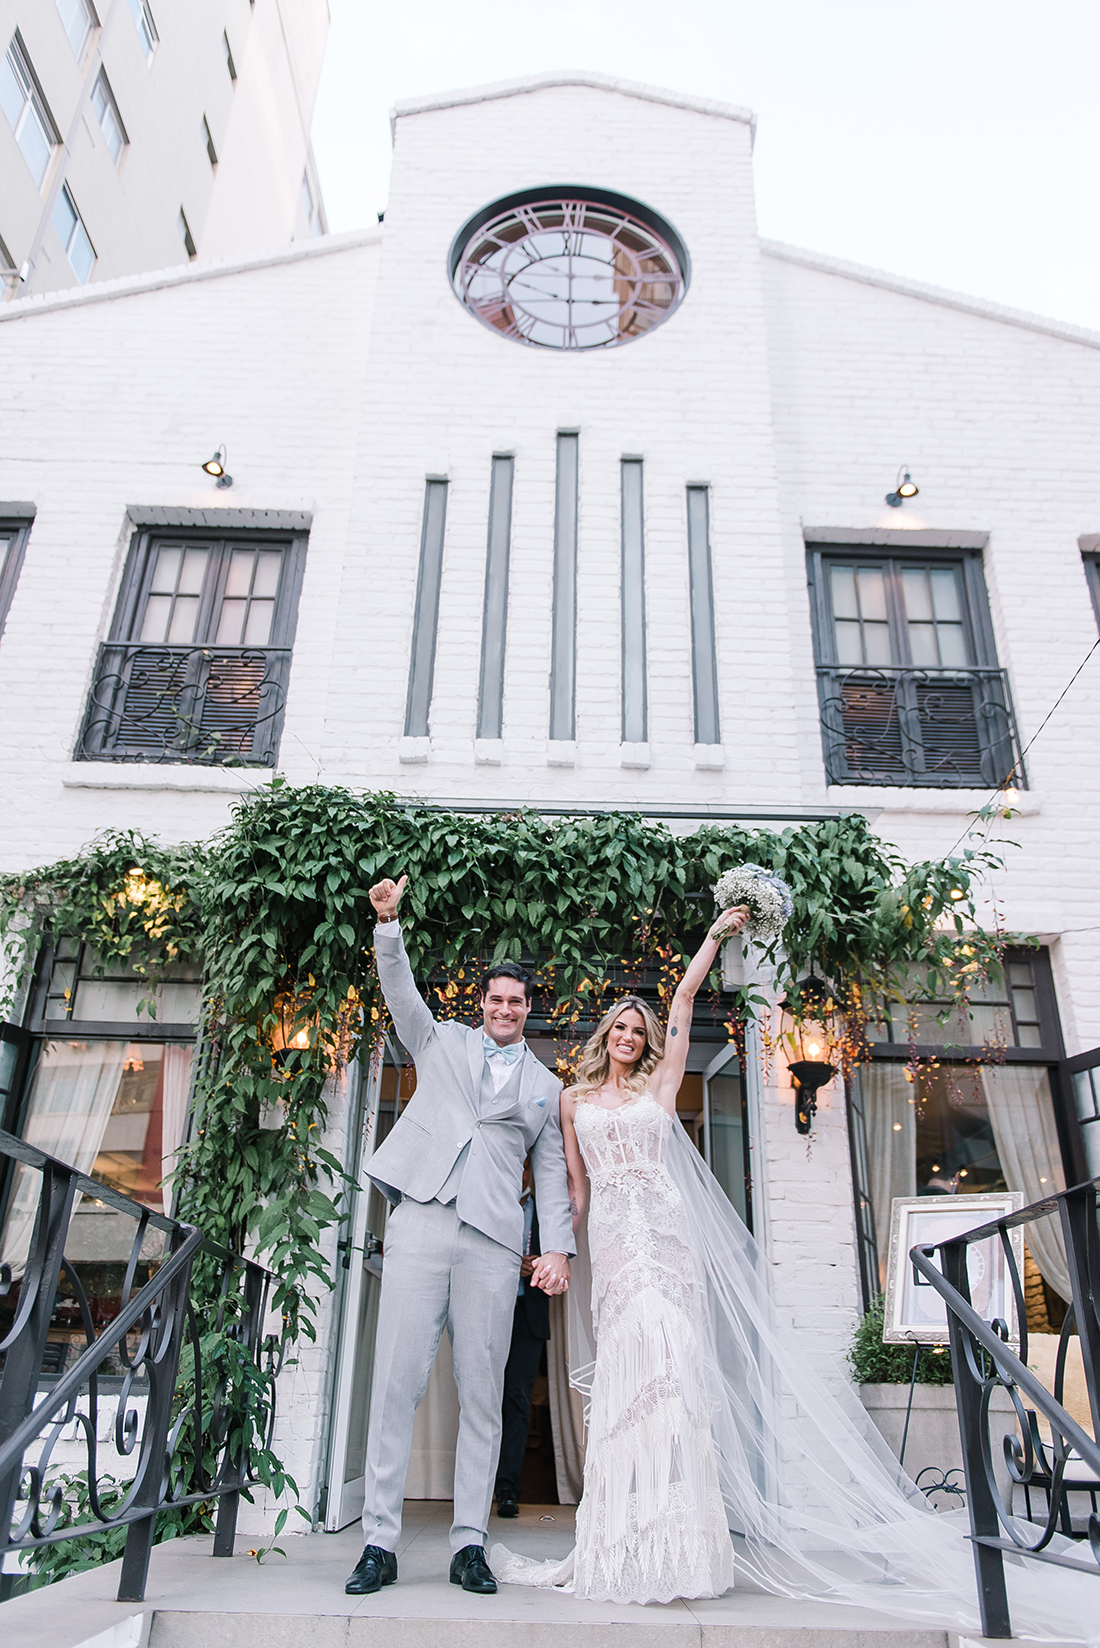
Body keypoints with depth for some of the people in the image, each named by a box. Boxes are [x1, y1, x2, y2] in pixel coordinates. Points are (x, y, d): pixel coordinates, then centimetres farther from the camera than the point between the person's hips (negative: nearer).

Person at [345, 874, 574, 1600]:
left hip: (493, 1241, 1)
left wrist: (559, 1247, 1)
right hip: (421, 1223, -1)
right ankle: (381, 1543, 5)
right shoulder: (442, 1042, 16)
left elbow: (553, 1173, 14)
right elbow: (400, 989, 6)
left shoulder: (547, 1088, 17)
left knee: (482, 1395, 2)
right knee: (397, 1382, -3)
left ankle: (470, 1544, 11)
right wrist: (389, 924, -9)